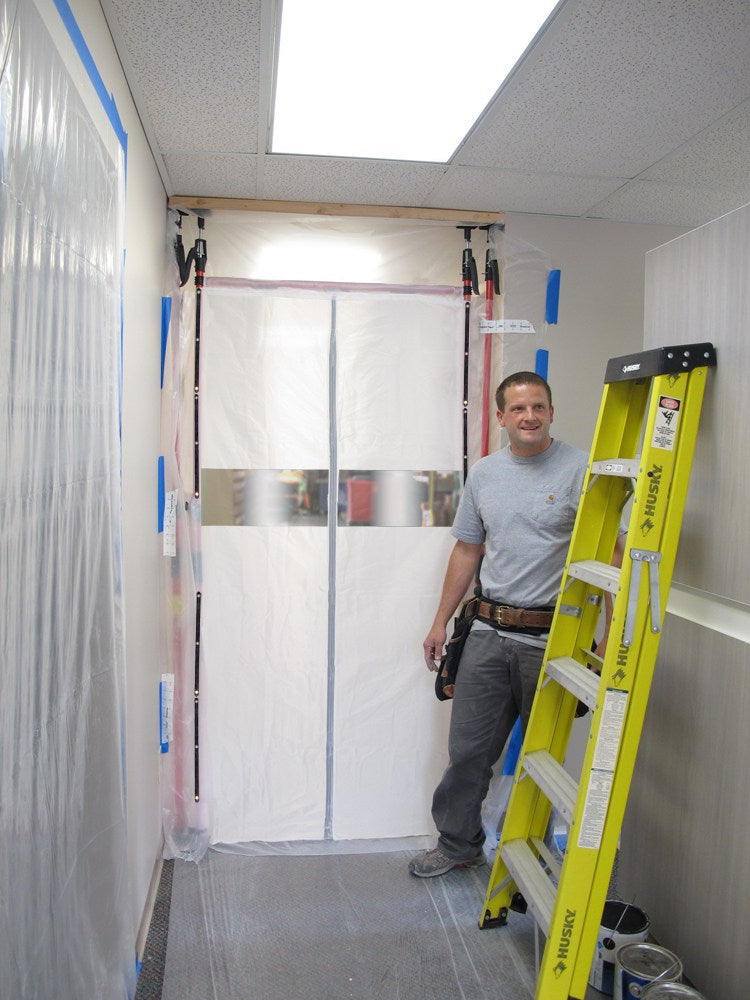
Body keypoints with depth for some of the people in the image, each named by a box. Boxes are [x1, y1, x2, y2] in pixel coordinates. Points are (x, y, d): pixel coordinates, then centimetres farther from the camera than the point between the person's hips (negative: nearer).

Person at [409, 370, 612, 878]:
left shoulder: (580, 470, -8)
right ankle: (458, 844, 32)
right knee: (468, 749, 12)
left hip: (551, 639, -4)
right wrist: (441, 621, 14)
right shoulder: (484, 473, 8)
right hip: (490, 632, 4)